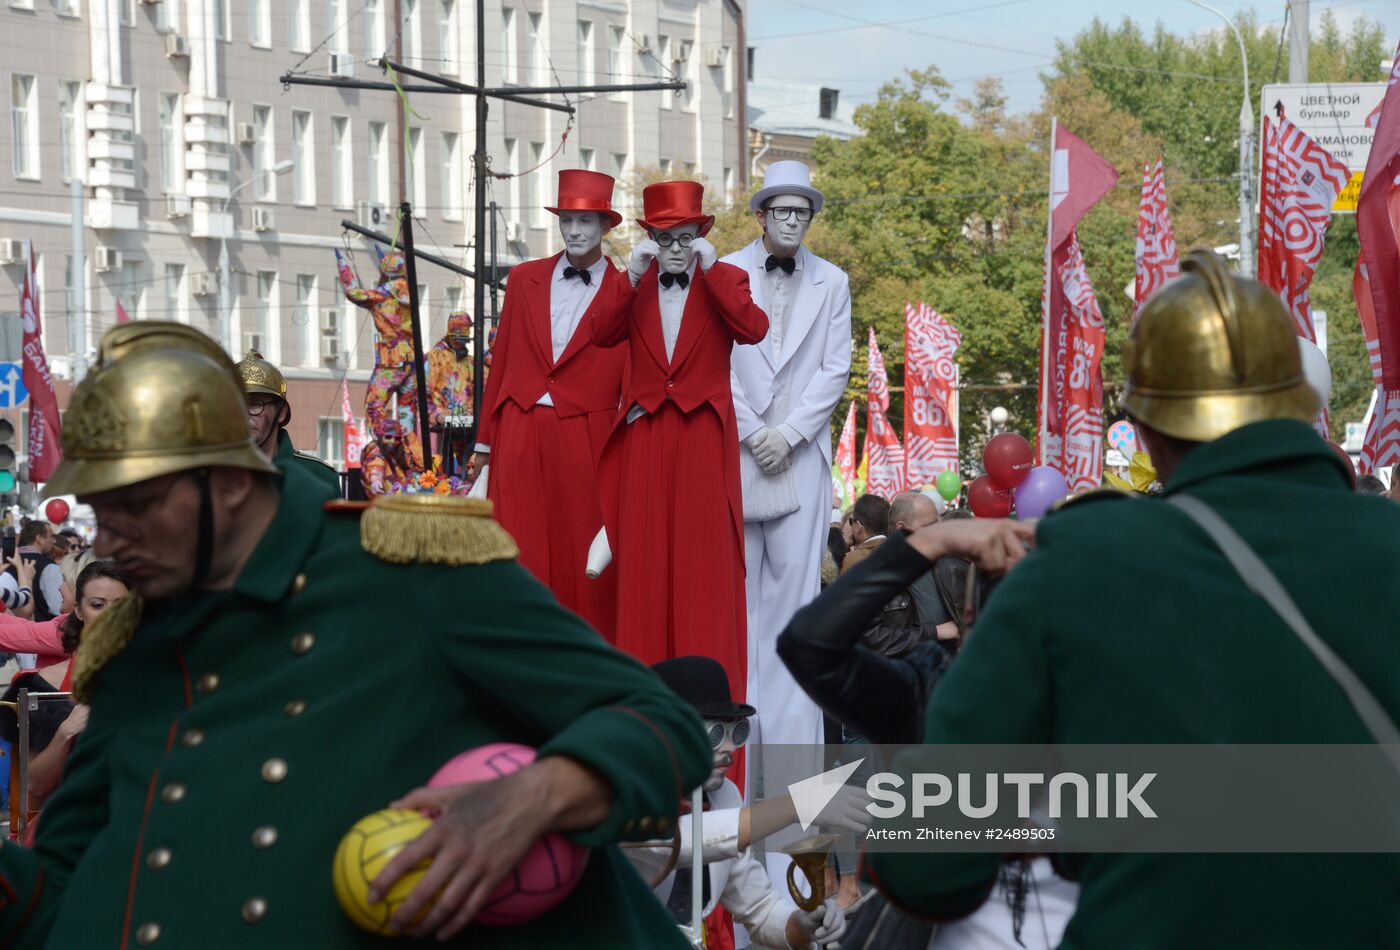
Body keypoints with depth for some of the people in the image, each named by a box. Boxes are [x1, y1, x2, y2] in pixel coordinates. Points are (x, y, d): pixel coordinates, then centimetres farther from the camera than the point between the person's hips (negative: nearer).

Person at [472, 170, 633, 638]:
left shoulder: (625, 292, 3)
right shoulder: (524, 279, 12)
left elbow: (631, 378, 3)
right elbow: (501, 361, 14)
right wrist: (485, 440, 13)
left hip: (586, 439, -2)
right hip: (519, 435, 2)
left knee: (584, 561, 0)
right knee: (521, 559, 0)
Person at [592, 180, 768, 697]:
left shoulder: (725, 279, 6)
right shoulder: (634, 285, 12)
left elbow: (753, 329, -14)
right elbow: (603, 336, -5)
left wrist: (710, 271, -15)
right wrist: (632, 278, -13)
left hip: (703, 437, -2)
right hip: (645, 437, 2)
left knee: (704, 556, -3)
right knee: (645, 556, 1)